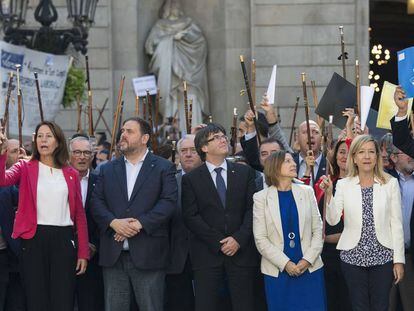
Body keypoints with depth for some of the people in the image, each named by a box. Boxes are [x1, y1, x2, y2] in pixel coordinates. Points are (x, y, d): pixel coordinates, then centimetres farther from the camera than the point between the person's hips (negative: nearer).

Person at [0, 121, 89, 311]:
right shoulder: (25, 168, 5)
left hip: (64, 239, 1)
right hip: (34, 239, -1)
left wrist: (83, 252, 4)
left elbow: (79, 214, 10)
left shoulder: (71, 174, 10)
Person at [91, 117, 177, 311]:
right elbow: (96, 202, 7)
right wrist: (113, 222, -13)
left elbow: (168, 202, -7)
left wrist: (139, 223, -17)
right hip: (113, 255, 3)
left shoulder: (163, 168, 4)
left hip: (148, 256, -3)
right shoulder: (108, 169, 15)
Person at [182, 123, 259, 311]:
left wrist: (239, 239, -9)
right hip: (207, 253, -1)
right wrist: (218, 243, -10)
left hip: (241, 250, 1)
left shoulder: (245, 172, 10)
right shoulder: (191, 179, 4)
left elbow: (253, 208, 4)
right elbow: (191, 216, -3)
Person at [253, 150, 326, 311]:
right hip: (277, 272, -2)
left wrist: (308, 260, -8)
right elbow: (261, 239, -4)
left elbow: (317, 230, 5)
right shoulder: (261, 198, 0)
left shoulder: (307, 192, 7)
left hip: (310, 269, 2)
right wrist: (285, 264, -12)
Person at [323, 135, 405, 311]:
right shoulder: (343, 185, 2)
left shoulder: (390, 183, 0)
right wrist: (328, 194, -16)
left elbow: (396, 224, 1)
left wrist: (399, 260, -2)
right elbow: (333, 220, -4)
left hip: (382, 256, -1)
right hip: (353, 256, 1)